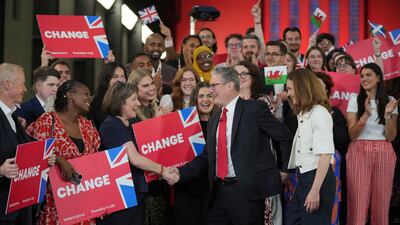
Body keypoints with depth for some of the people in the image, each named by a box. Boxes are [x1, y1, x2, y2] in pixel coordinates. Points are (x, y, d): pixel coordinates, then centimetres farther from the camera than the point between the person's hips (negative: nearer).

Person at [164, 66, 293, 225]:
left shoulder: (254, 109, -4)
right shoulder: (214, 119, 17)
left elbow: (284, 137, -2)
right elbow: (207, 157, 15)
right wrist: (181, 173, 3)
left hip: (247, 190, -6)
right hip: (219, 190, 7)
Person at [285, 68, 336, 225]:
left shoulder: (319, 113, -12)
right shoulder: (303, 114, 16)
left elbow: (326, 154, -19)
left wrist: (315, 190, -23)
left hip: (318, 178, -9)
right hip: (304, 177, 9)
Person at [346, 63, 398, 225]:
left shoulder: (389, 101, 8)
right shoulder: (355, 99, 5)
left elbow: (391, 137, 2)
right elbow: (352, 134, -4)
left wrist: (388, 115, -13)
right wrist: (366, 114, -18)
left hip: (384, 154, 1)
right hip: (359, 152, -1)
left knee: (381, 204, 1)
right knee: (358, 204, -7)